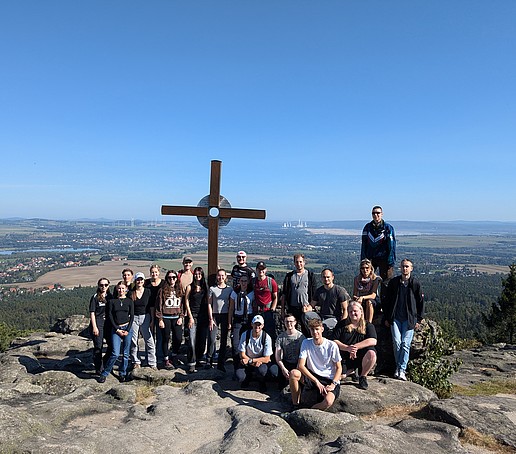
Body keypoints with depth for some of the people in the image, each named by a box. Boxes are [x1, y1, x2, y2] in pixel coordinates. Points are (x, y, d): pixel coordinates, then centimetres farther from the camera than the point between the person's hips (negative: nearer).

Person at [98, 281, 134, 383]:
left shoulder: (129, 301, 5)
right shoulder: (112, 301, 5)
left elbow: (132, 316, 3)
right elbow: (110, 316, 1)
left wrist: (128, 330, -6)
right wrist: (117, 329, -6)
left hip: (127, 328, 1)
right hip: (116, 329, -1)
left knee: (125, 353, 5)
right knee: (115, 353, -10)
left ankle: (122, 374, 19)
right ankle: (104, 373, 6)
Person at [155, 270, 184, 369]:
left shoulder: (180, 290, 7)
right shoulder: (162, 290, -3)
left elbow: (182, 304, 9)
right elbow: (159, 305, -4)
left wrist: (181, 317, 2)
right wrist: (160, 319, -8)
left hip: (176, 318, 3)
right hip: (165, 318, -3)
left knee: (178, 339, 0)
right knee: (166, 339, 6)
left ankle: (174, 357, 23)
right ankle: (166, 360, 21)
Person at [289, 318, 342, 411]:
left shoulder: (332, 346, -10)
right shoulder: (306, 343, -5)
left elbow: (339, 368, -1)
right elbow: (300, 365, -13)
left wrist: (333, 384, -18)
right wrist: (316, 381, -22)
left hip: (329, 380, -2)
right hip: (312, 376, 2)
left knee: (328, 402, -33)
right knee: (293, 373, -26)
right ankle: (295, 405, -7)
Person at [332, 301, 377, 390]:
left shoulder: (368, 325, 5)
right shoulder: (341, 324, 6)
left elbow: (373, 341, -12)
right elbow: (334, 341, -2)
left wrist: (355, 347, -20)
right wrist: (347, 348, -19)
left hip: (361, 355, -1)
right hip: (345, 357, 1)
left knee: (371, 353, -34)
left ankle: (363, 376, -6)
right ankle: (351, 370, 17)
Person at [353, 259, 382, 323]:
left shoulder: (375, 279, -6)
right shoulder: (357, 279, 3)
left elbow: (373, 295, -14)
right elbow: (354, 295, 3)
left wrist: (363, 297, -30)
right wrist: (357, 298, -20)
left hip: (373, 303, -2)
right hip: (360, 303, 2)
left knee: (369, 302, -36)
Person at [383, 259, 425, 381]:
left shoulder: (415, 284, 1)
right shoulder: (394, 282, 6)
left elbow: (421, 302, 7)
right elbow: (387, 300, 11)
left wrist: (419, 320, 4)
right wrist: (387, 318, 9)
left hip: (409, 319, -1)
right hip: (395, 318, 1)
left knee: (405, 344, -5)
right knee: (396, 343, -4)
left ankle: (402, 370, 3)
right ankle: (398, 367, 13)